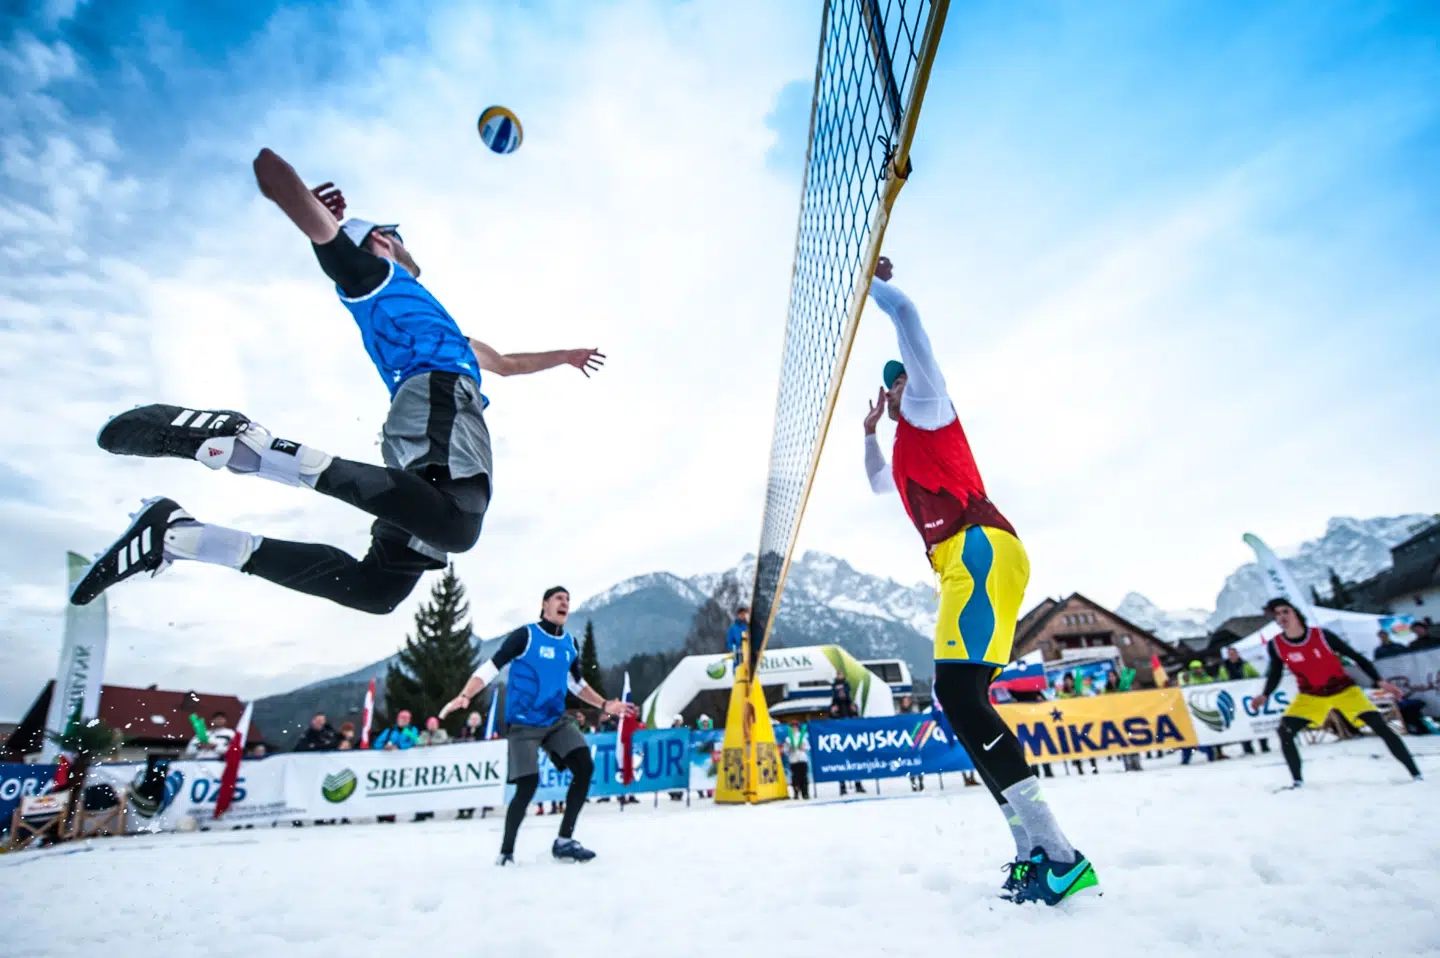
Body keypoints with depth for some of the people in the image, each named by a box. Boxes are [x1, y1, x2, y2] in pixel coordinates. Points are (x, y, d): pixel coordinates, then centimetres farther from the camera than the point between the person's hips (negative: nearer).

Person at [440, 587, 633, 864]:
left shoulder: (570, 643, 8)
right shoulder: (526, 635, -10)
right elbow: (491, 667, -14)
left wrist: (605, 705, 13)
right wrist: (464, 696, -28)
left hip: (556, 721, 6)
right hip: (523, 724, -6)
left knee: (585, 768, -8)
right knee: (528, 784, -13)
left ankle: (564, 841, 7)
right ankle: (506, 851, 12)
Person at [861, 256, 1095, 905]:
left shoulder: (928, 403, 12)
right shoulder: (907, 449, 35)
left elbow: (905, 315, 3)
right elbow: (877, 483, 54)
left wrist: (869, 280, 19)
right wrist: (869, 432, 48)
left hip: (980, 550, -10)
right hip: (967, 565, 10)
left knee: (957, 692, -22)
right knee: (961, 701, 3)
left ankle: (1056, 855, -21)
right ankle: (1034, 852, 4)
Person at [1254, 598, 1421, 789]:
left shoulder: (1322, 635, -19)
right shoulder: (1276, 645, -13)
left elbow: (1356, 657, -7)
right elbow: (1275, 673, 1)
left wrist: (1379, 682, -14)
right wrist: (1264, 695, -11)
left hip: (1344, 689, -1)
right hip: (1311, 696, 1)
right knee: (1285, 732, -13)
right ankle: (1297, 781, 0)